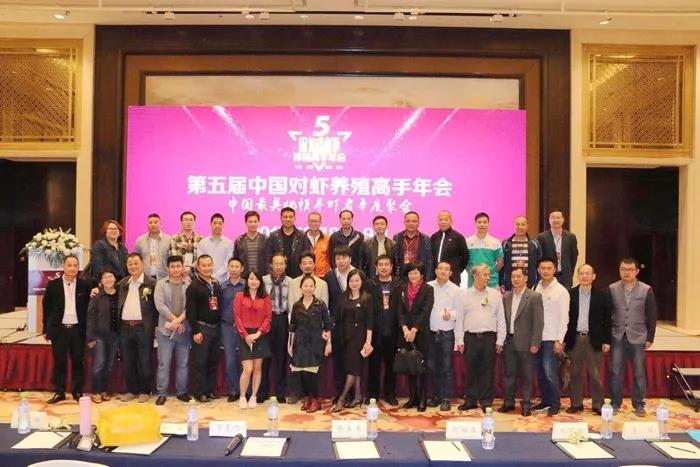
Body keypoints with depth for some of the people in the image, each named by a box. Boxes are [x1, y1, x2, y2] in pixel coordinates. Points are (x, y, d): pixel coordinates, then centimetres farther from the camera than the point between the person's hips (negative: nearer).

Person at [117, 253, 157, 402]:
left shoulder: (151, 283, -3)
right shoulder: (122, 283, 12)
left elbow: (157, 305, -3)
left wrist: (153, 324, -8)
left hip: (143, 327, -5)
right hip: (125, 327, 5)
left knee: (144, 361, 3)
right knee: (127, 362, 11)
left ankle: (145, 391, 14)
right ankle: (131, 390, 22)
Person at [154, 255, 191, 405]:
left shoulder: (189, 285, 5)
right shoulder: (161, 284, 3)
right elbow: (159, 305, -7)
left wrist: (179, 320, -15)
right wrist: (174, 320, -11)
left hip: (184, 330, 1)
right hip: (166, 329, -1)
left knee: (183, 363, 8)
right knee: (164, 363, 1)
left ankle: (181, 391, 19)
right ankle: (161, 393, 10)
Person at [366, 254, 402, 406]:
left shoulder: (399, 284, 3)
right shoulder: (370, 284, 0)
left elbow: (401, 307, 0)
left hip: (392, 331, 1)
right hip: (375, 330, -1)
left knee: (391, 363, 10)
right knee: (374, 363, 7)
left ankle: (390, 394, 22)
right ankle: (372, 394, 19)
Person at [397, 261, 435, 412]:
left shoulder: (428, 289, -2)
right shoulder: (403, 289, 10)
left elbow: (425, 312, -10)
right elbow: (401, 311, 4)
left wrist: (414, 330, -17)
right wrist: (405, 328, -11)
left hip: (422, 333, -4)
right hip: (405, 333, 4)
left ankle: (423, 399, 8)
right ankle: (413, 397, 18)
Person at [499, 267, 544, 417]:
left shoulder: (534, 297, -4)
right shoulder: (506, 296, 10)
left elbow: (538, 322, -8)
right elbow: (502, 318, 11)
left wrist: (535, 343, -12)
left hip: (525, 342, -4)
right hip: (508, 341, 4)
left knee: (526, 375, 4)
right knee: (508, 374, 11)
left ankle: (526, 405, 14)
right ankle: (508, 402, 22)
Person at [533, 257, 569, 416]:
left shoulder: (561, 291, -5)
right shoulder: (535, 289, 7)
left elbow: (564, 318, -7)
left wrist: (559, 340, -11)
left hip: (552, 339, -5)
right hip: (537, 337, 5)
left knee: (550, 372, -8)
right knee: (540, 372, 10)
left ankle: (555, 404, 7)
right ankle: (545, 400, 24)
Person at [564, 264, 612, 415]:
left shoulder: (602, 295, 1)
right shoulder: (570, 294, 3)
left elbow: (607, 319, 2)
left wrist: (606, 340, -2)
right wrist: (563, 340, 0)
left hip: (593, 339, -1)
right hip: (574, 339, 1)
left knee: (595, 374, 4)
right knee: (575, 374, 8)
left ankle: (598, 405, 14)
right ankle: (576, 403, 17)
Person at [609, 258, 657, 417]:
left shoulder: (646, 290, -1)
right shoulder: (612, 289, 1)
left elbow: (652, 316, 3)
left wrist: (650, 338, 1)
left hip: (637, 337, 0)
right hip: (617, 337, 1)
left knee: (639, 373, 5)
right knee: (615, 372, 4)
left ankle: (639, 405, 17)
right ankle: (615, 403, 16)